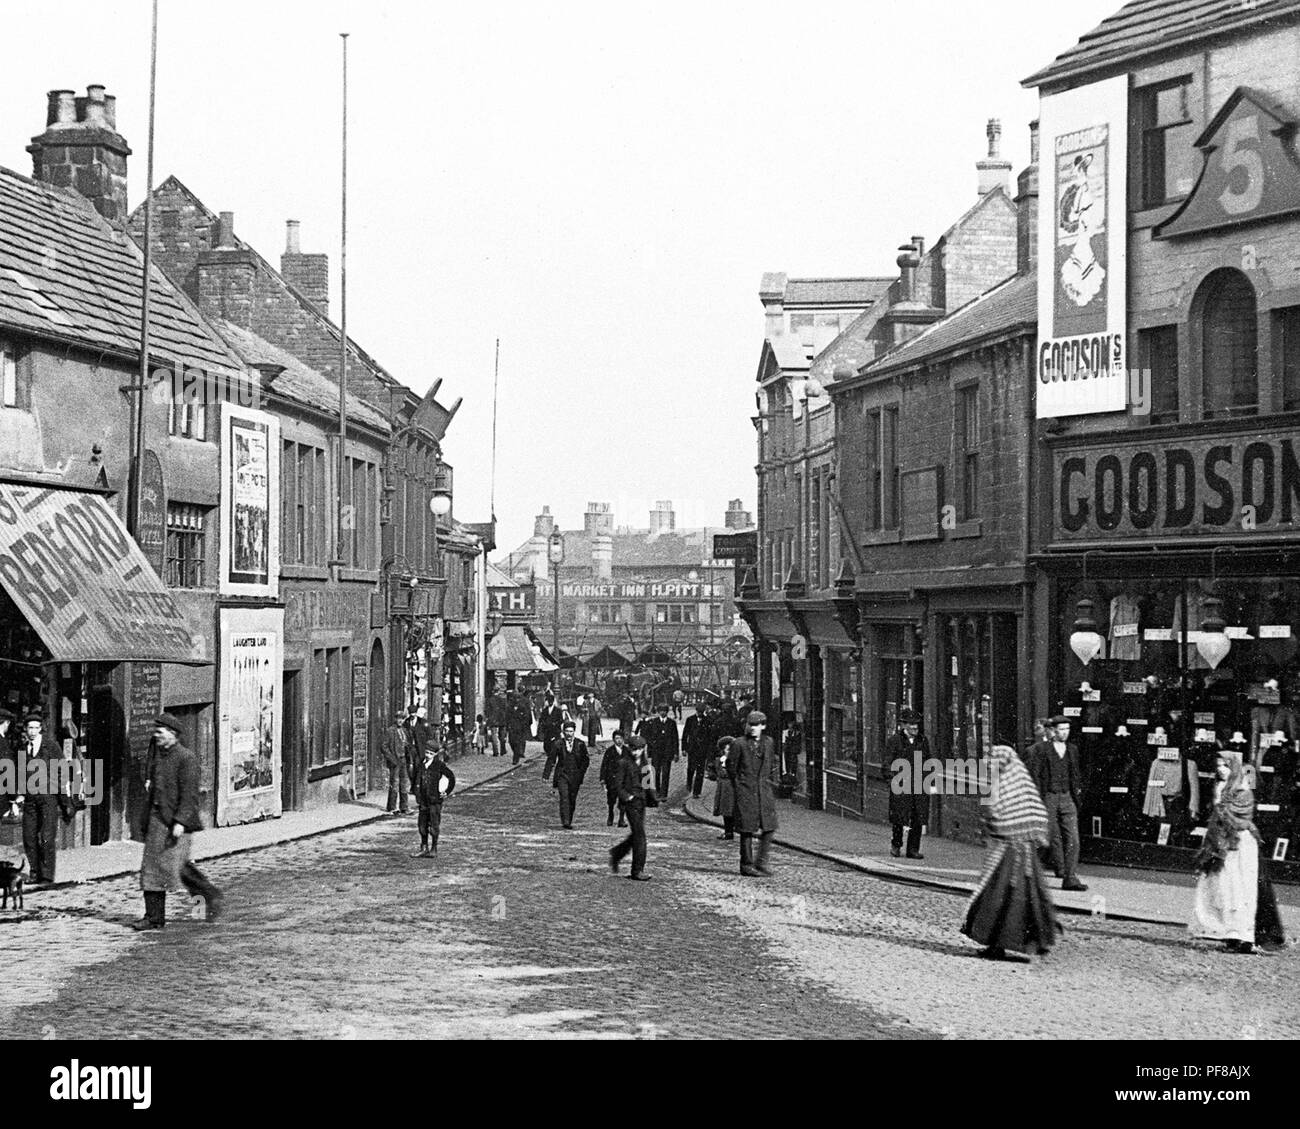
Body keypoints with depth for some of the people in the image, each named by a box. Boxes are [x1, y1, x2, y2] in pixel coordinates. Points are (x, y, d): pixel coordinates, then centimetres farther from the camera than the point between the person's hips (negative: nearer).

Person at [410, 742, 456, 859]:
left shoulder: (439, 765, -8)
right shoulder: (422, 764, 8)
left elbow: (451, 777, -5)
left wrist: (447, 792, -3)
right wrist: (417, 793, 15)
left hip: (435, 798, -6)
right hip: (423, 799, 6)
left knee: (434, 825, -1)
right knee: (422, 824, 9)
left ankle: (434, 850, 6)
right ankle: (424, 848, 18)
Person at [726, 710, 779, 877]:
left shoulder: (768, 743, 8)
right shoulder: (739, 743, -4)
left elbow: (774, 765, 18)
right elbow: (731, 766, 2)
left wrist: (773, 784, 11)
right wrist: (738, 786, 3)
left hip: (765, 789, 4)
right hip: (746, 792, -4)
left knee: (769, 826, -1)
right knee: (747, 828, -1)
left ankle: (761, 862, 10)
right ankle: (747, 865, 7)